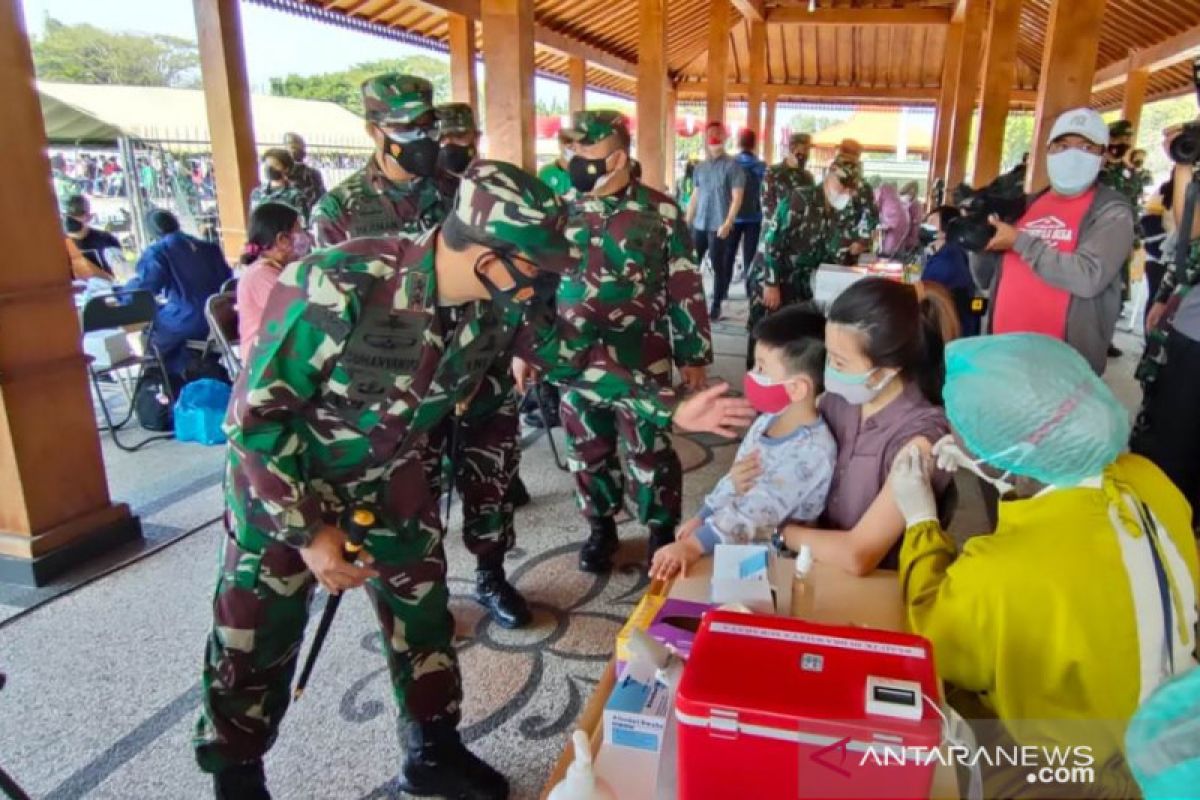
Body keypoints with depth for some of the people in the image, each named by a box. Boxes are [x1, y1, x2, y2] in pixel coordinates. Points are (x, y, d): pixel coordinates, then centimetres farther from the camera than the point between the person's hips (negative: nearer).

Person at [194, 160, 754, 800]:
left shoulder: (503, 303, -18)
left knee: (423, 617, 12)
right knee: (253, 647, 8)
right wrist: (308, 531, -24)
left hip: (393, 478, 4)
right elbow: (255, 414, -25)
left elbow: (569, 360, -2)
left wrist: (672, 410, -6)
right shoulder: (337, 289, -35)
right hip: (281, 480, -4)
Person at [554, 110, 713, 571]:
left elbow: (686, 288, -4)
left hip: (641, 362, -3)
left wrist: (693, 355, -4)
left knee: (649, 451, 7)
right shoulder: (560, 209, 1)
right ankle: (601, 528, 36)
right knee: (587, 451, 15)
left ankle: (663, 532, 28)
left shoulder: (659, 212, -7)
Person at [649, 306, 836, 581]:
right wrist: (702, 517, 11)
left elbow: (760, 510, -34)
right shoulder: (768, 420, 5)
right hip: (734, 542, 8)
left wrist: (694, 546, -40)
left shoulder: (811, 449, -24)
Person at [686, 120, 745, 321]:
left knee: (718, 266, 0)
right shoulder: (700, 167, 12)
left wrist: (727, 223, -18)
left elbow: (737, 198, -9)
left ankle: (716, 307, 7)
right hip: (699, 225, 5)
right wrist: (687, 222, 11)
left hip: (719, 226, -5)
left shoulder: (732, 166, -4)